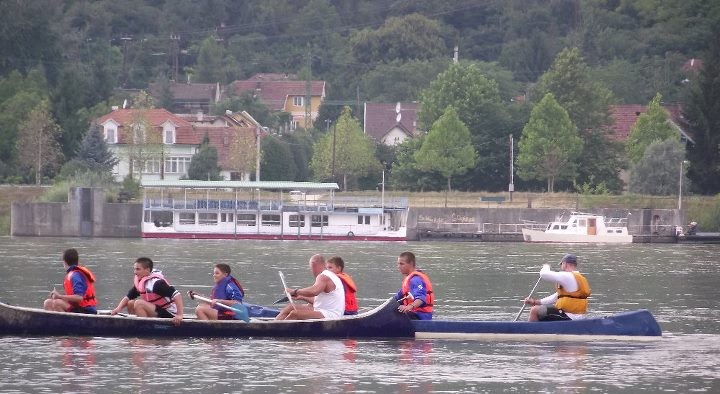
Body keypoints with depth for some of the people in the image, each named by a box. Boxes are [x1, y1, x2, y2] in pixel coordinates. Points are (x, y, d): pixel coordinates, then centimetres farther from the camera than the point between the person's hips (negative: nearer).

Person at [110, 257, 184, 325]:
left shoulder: (156, 282, -22)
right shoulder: (139, 282, 5)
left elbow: (177, 295, -27)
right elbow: (128, 297, 12)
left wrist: (179, 315, -34)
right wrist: (118, 309, -8)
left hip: (169, 315, -9)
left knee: (139, 303, -23)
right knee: (130, 303, 7)